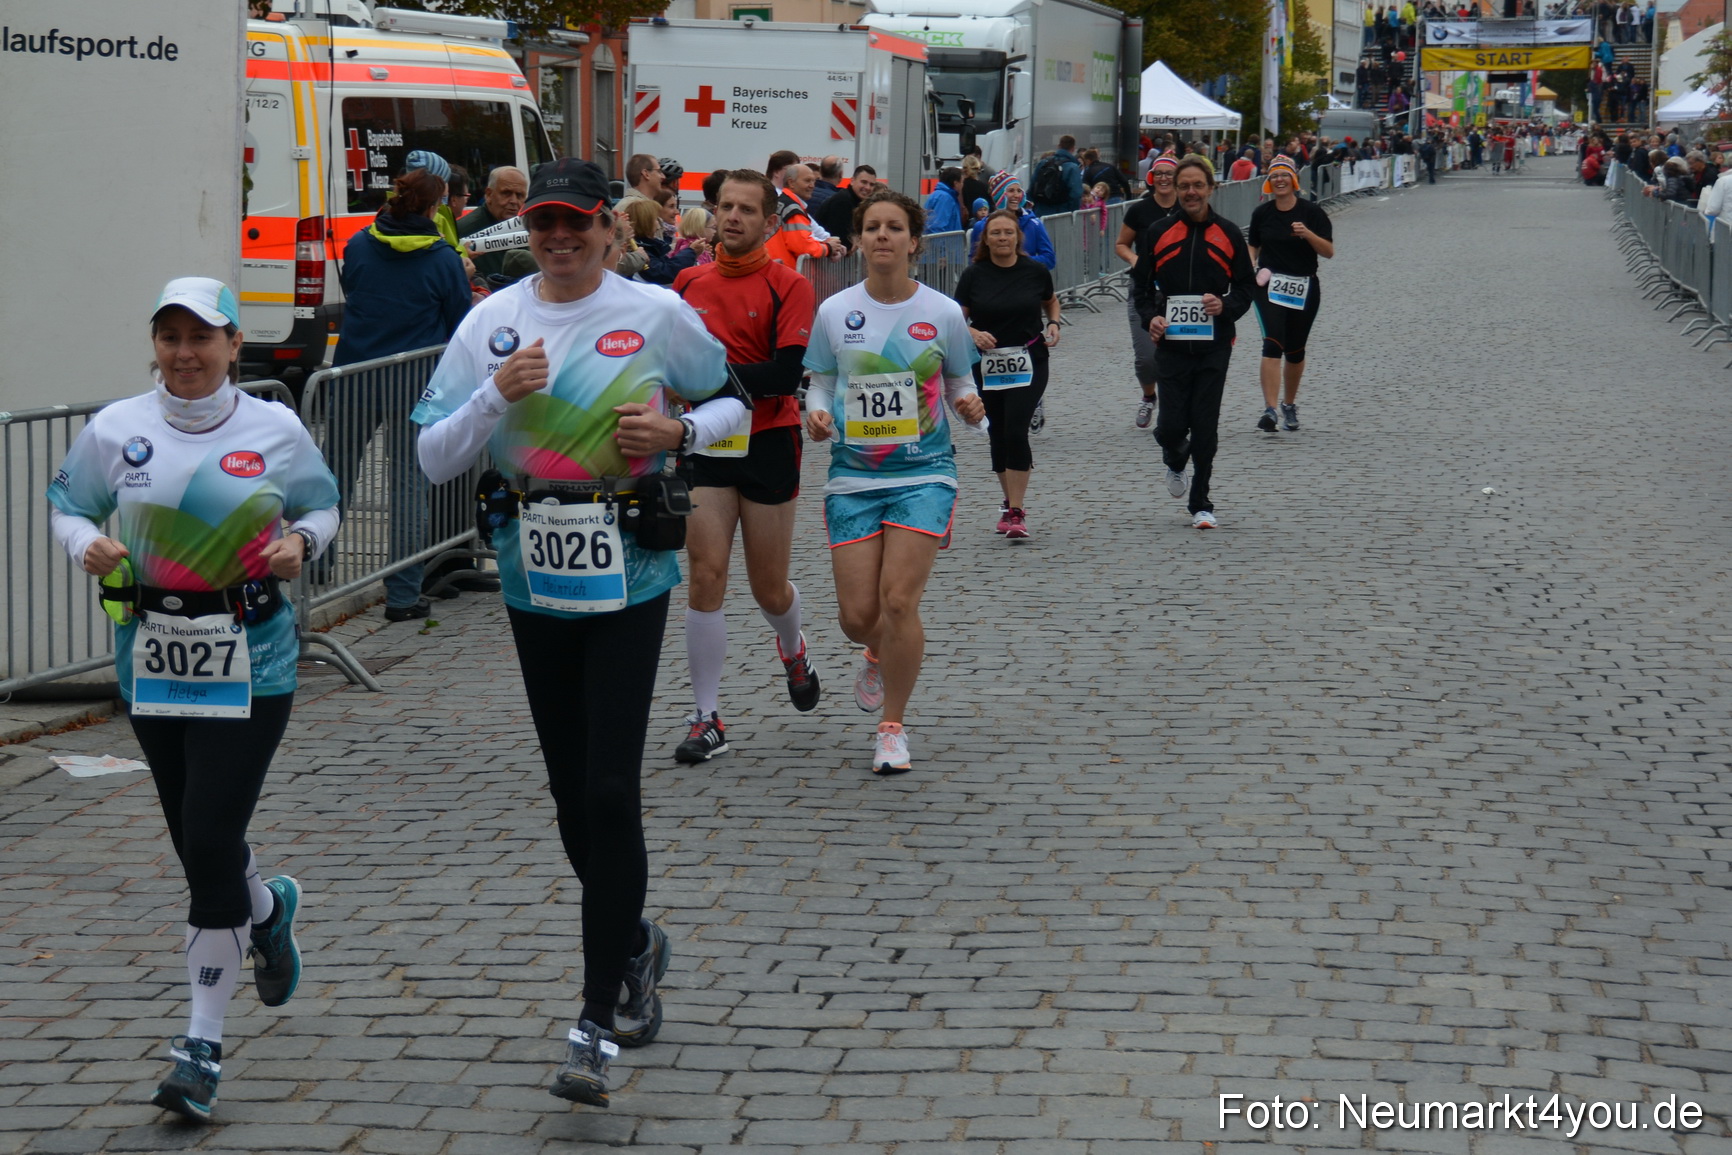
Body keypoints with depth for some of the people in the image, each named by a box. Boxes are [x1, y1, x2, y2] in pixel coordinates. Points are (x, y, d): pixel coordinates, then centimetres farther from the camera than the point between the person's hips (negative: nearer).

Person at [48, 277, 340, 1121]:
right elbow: (66, 504, 10)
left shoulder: (276, 430, -2)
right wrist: (87, 545, -12)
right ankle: (268, 908, 50)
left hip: (250, 663, -3)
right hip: (151, 660, 3)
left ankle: (203, 1044, 1)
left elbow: (321, 506, 12)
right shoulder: (116, 430, 0)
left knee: (210, 844, -9)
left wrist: (301, 542, -9)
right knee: (199, 849, 12)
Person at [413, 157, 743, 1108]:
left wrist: (678, 431, -9)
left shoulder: (657, 314, -3)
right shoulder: (492, 322, 2)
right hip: (534, 577, 3)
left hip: (628, 575, -3)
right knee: (573, 796, 11)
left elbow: (732, 400, 11)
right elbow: (433, 458, -1)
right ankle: (634, 943, 39)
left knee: (609, 794, -11)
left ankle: (598, 1022, -7)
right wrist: (496, 394, -17)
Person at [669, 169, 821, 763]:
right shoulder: (688, 283, 5)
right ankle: (707, 719, -3)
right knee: (705, 575, -9)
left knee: (769, 589, 8)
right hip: (705, 446, 2)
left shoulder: (788, 287, -8)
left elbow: (786, 374, -19)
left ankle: (793, 649, 45)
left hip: (768, 444, -2)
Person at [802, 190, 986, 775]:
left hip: (923, 470, -1)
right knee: (857, 614, 0)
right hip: (853, 473, 2)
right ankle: (879, 656, 40)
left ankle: (893, 726, 5)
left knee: (899, 600, -13)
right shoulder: (834, 313, 1)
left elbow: (959, 383, 10)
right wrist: (816, 414, -11)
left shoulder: (943, 313, -1)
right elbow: (820, 382, 10)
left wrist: (970, 408, -12)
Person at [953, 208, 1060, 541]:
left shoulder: (1036, 272, 0)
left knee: (1015, 431, -15)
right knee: (997, 435, 10)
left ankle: (1016, 512, -13)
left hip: (1029, 363, -2)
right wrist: (974, 334, -20)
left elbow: (1051, 302, 19)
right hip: (986, 365, 2)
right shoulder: (974, 275, -2)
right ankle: (1012, 502, 29)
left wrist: (1053, 324, 1)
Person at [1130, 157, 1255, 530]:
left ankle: (1201, 504, 9)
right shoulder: (1158, 233, 7)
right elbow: (1140, 283, 12)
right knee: (1172, 425, -3)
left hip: (1214, 345, 0)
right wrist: (1150, 317, -7)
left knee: (1205, 427, -2)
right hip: (1171, 344, 0)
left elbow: (1247, 285, 10)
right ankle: (1175, 463, 33)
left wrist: (1226, 306, -11)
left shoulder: (1228, 234, 6)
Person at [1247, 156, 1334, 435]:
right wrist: (1251, 266, -3)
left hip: (1304, 289, 0)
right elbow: (1253, 245, 18)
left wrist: (1307, 234, -22)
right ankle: (1270, 409, -23)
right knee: (1273, 344, -17)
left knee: (1295, 350, 12)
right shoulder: (1261, 213, 4)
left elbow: (1329, 251, -5)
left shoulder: (1312, 211, -2)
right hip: (1269, 286, 0)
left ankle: (1289, 405, 33)